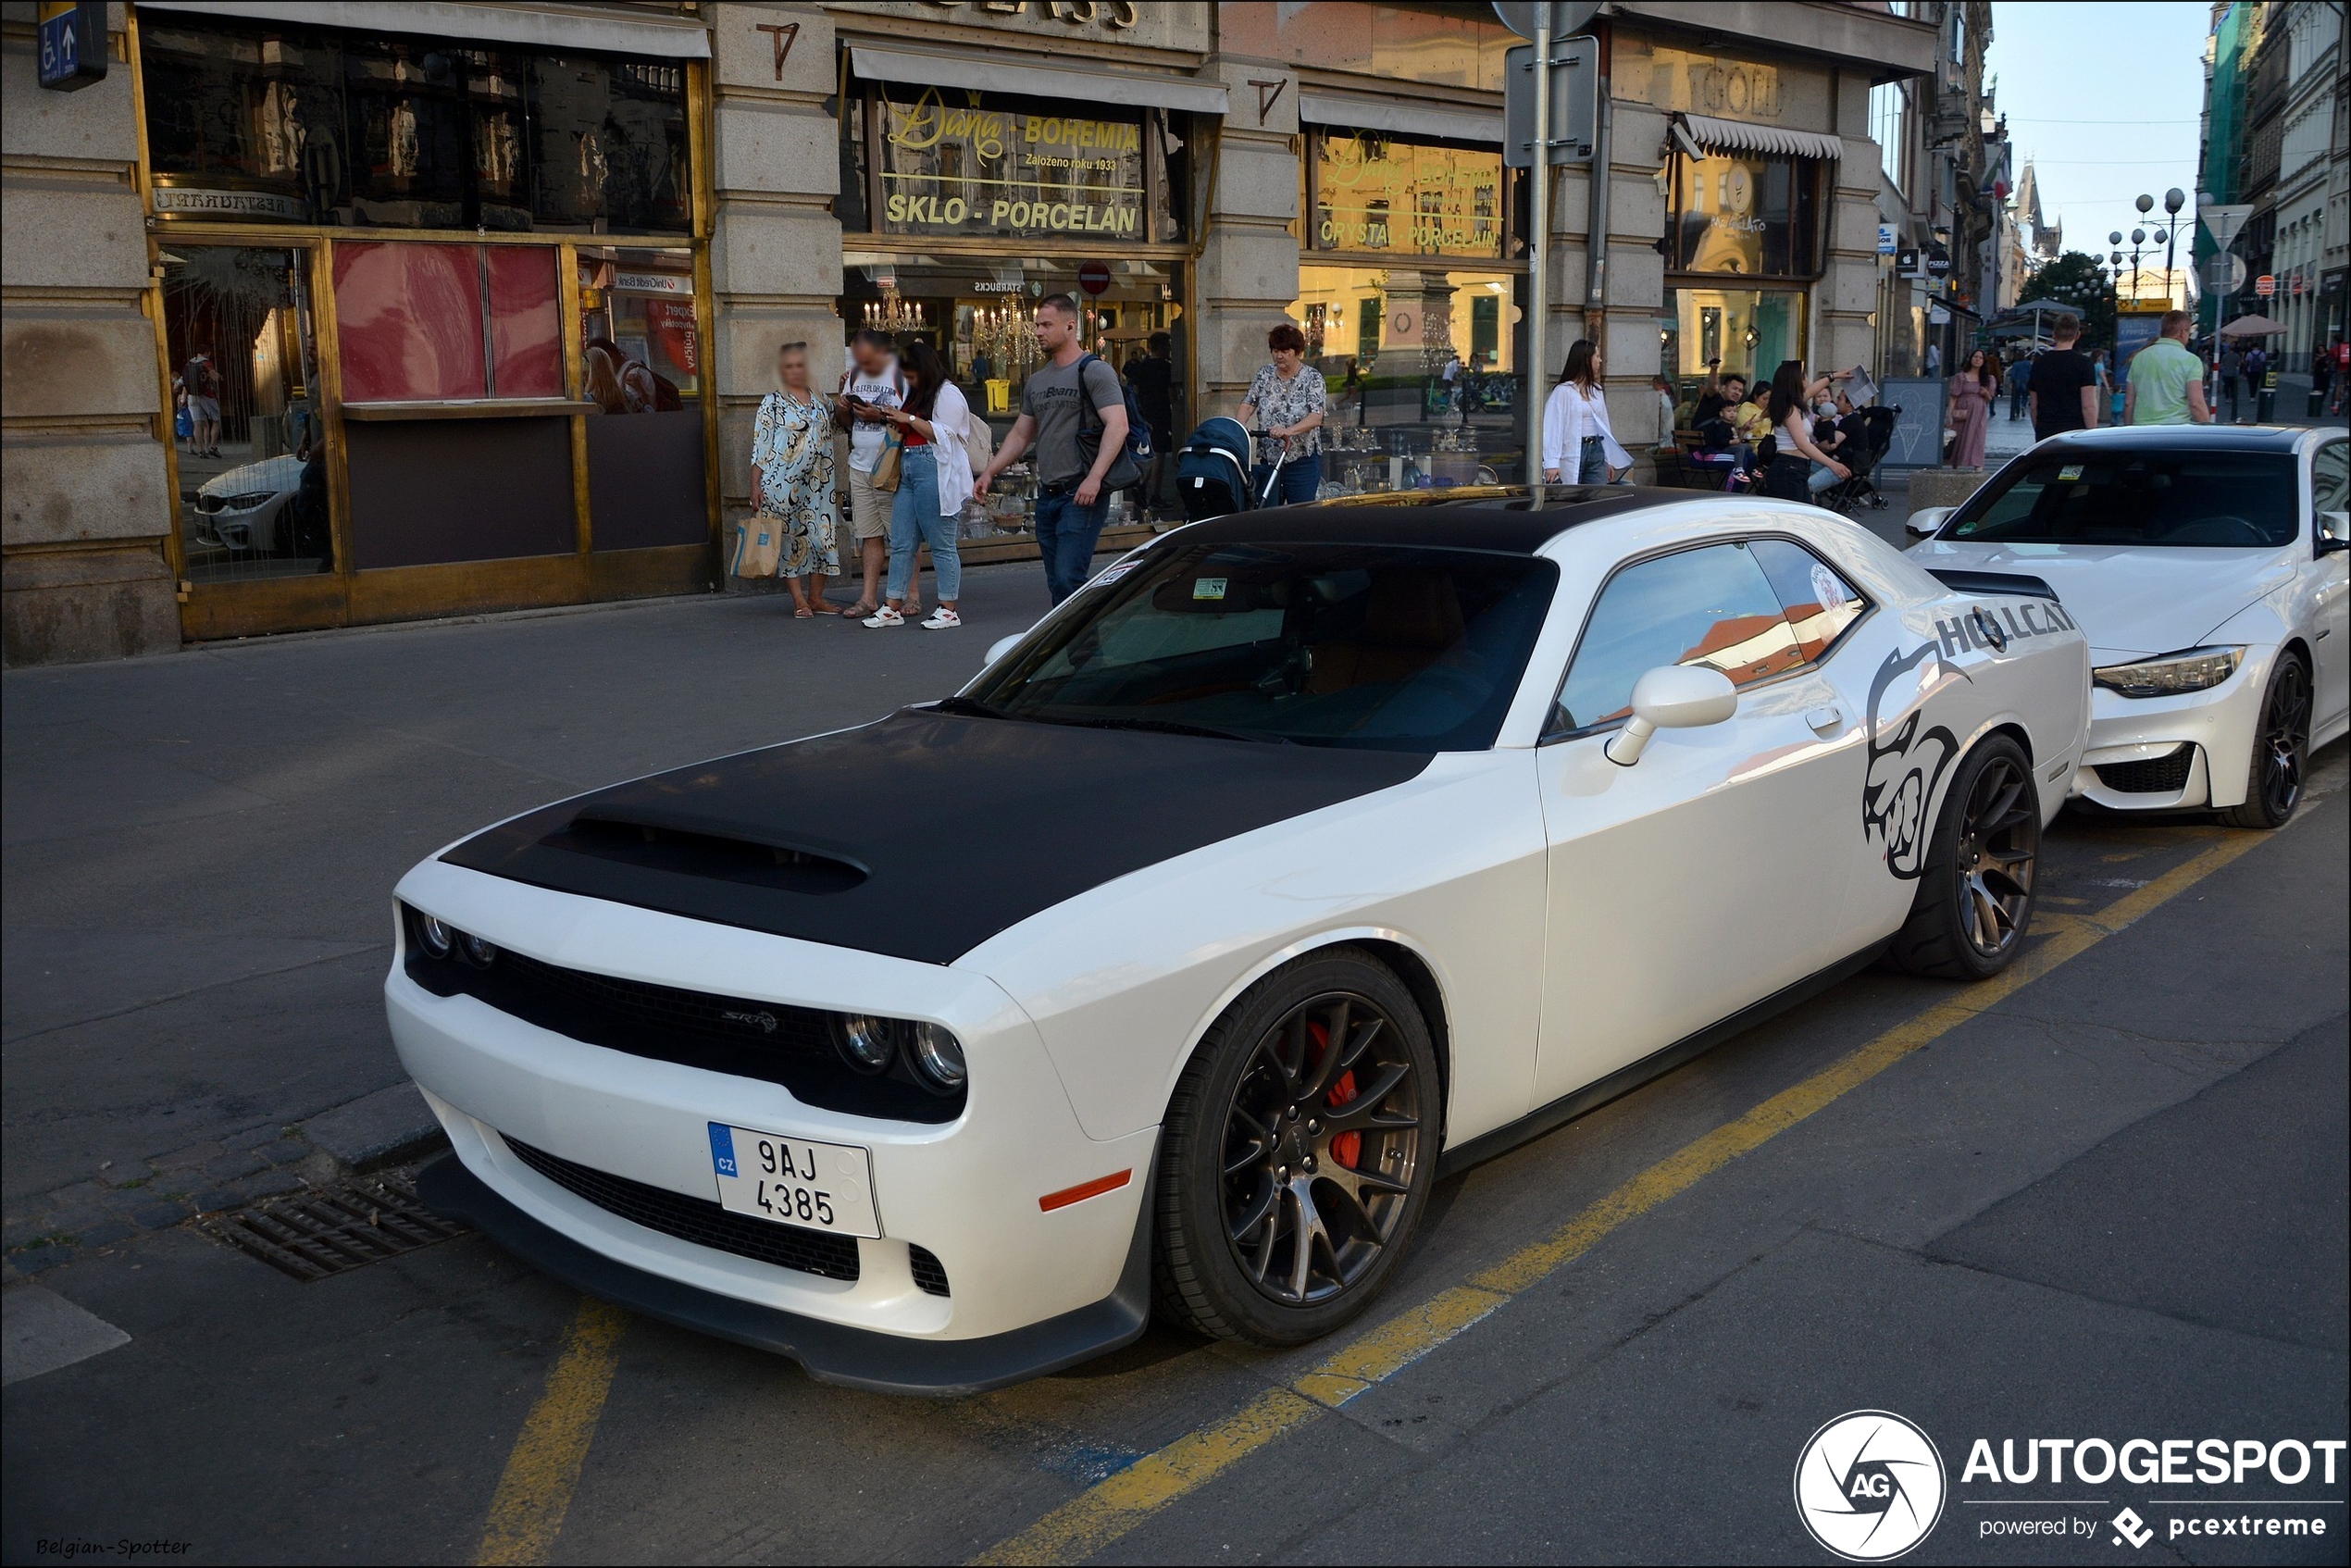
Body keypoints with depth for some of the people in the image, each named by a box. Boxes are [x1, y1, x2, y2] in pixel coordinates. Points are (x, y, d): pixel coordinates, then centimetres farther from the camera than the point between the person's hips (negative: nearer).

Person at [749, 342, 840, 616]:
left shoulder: (819, 400, 13)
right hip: (782, 484, -4)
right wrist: (755, 486, -10)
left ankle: (816, 598, 12)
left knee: (823, 535, 1)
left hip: (817, 482, 4)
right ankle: (799, 600, 4)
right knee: (789, 537, -2)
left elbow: (829, 438, 21)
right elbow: (760, 448, -3)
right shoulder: (772, 402, -1)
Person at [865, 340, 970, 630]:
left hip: (936, 474, -9)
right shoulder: (915, 395, 22)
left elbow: (943, 435, -15)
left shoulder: (947, 394, -5)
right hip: (908, 472, 9)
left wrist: (909, 419, -12)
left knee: (941, 544, -4)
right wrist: (894, 420, 14)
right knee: (900, 543, 7)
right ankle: (893, 608, 11)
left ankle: (948, 610, 1)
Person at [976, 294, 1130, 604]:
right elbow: (1020, 434, 25)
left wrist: (1094, 478, -25)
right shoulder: (1036, 381, 18)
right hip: (1047, 495, 8)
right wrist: (989, 473, 14)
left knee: (1068, 578, -16)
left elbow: (1118, 425, -16)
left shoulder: (1094, 371, -5)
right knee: (1056, 583, 9)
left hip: (1082, 494, -8)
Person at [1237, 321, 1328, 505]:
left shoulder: (1312, 378, -6)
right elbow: (1248, 404, 5)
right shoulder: (1264, 374, 7)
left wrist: (1289, 430, -34)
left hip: (1302, 462, -4)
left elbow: (1316, 417, -18)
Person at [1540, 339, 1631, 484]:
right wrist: (1552, 463, -21)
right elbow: (1553, 427, -13)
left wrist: (1608, 459, 18)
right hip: (1572, 454, -6)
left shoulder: (1597, 390, 13)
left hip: (1596, 451, 6)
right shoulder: (1563, 391, -8)